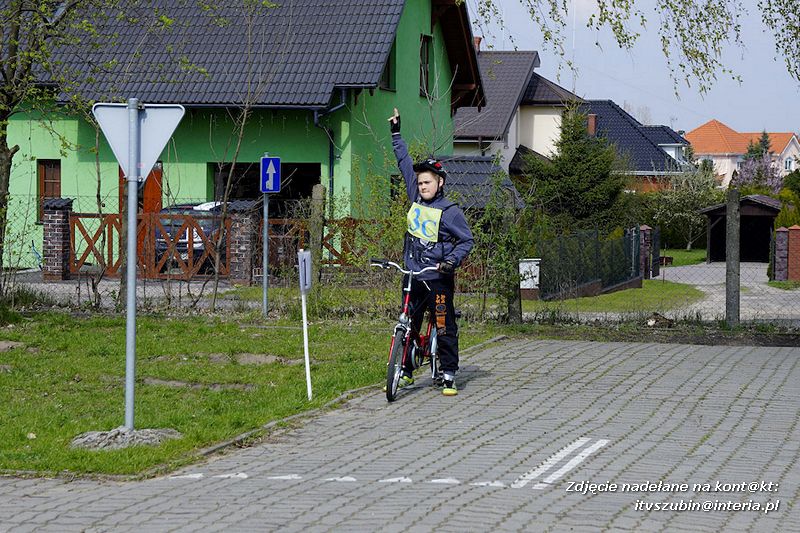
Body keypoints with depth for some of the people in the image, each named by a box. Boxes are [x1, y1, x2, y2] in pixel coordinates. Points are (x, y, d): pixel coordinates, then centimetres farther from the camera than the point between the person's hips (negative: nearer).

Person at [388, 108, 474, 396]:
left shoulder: (450, 211, -7)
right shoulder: (416, 199, 8)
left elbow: (467, 240, -2)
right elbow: (405, 163, 17)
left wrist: (453, 260, -18)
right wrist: (396, 134, 20)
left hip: (438, 278, -5)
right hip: (413, 276, 5)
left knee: (445, 328, -2)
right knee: (408, 325, 9)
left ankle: (448, 375, 5)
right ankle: (405, 372, 19)